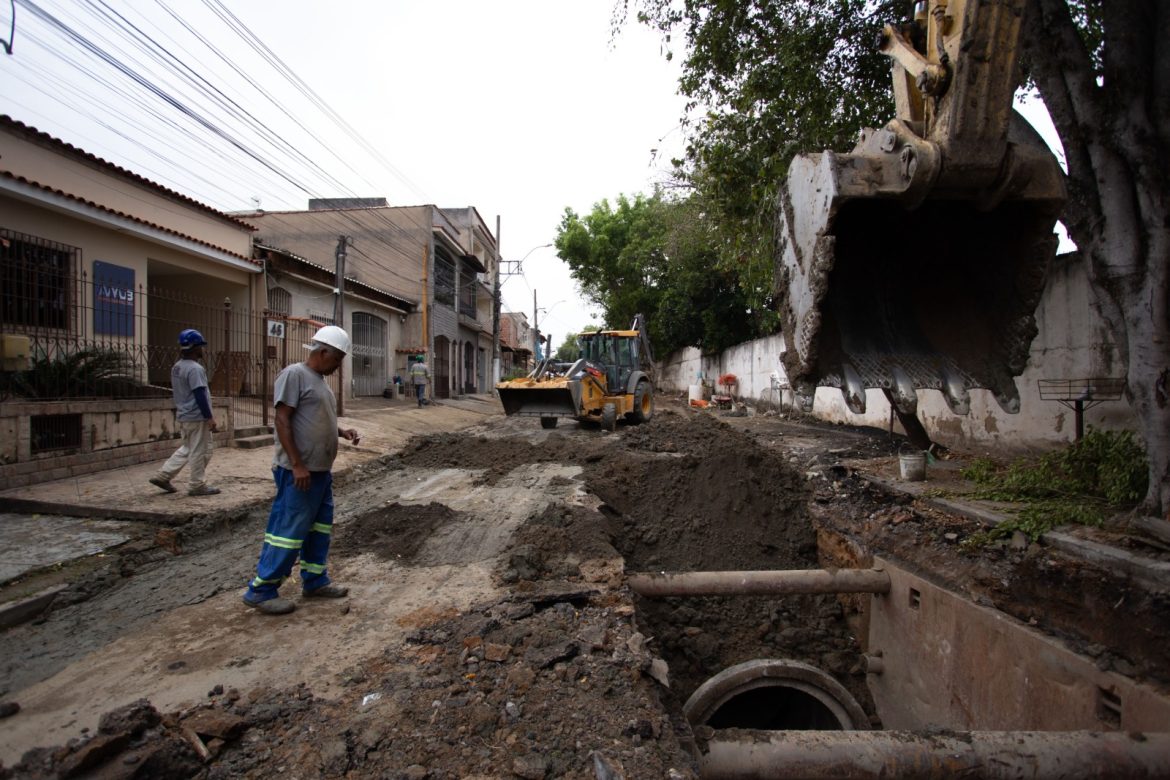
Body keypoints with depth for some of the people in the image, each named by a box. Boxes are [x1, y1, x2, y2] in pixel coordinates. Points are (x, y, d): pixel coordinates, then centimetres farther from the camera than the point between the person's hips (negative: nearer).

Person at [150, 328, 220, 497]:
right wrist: (210, 418, -20)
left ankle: (163, 475, 18)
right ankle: (197, 485, 8)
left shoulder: (176, 367, 10)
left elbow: (180, 393, 18)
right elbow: (200, 396, -23)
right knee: (200, 452, 1)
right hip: (197, 417, -9)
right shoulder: (195, 369, -19)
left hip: (183, 416, 9)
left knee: (187, 449, 21)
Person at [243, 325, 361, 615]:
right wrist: (297, 465, -21)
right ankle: (261, 590, 10)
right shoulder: (294, 374, -12)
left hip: (321, 470, 9)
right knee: (289, 529, -3)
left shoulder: (320, 381, 16)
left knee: (320, 528, 15)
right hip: (298, 471, -9)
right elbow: (282, 420, -17)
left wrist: (342, 432, 7)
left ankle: (314, 581, 26)